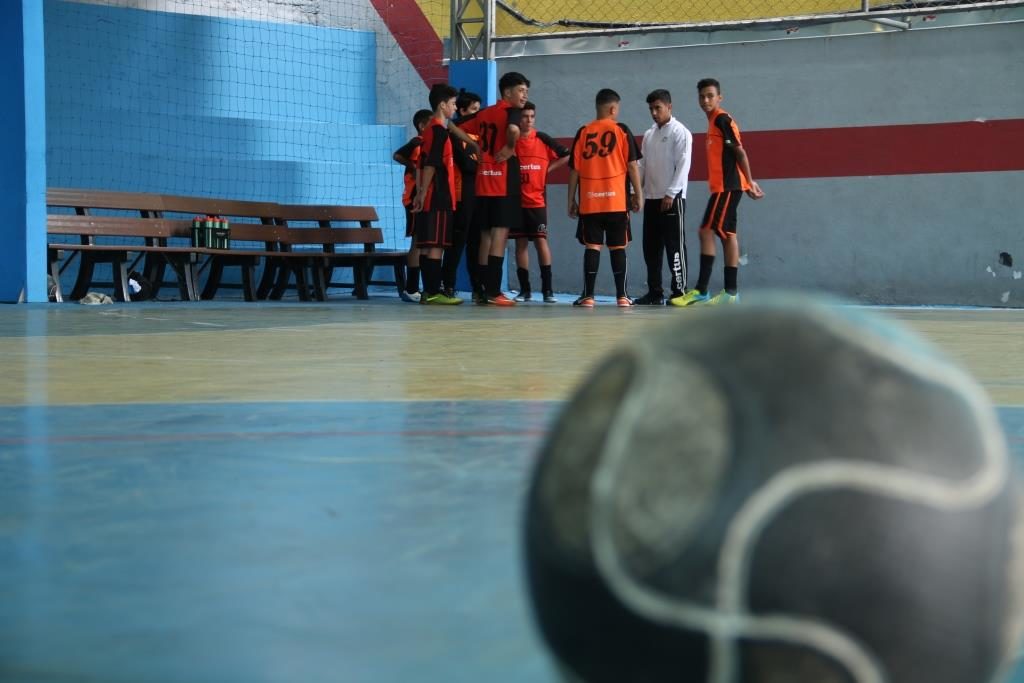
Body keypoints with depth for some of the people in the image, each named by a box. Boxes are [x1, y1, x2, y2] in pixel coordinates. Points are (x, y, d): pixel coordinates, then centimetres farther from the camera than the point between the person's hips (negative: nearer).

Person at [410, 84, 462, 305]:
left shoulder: (430, 129, 17)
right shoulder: (440, 130, -11)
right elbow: (431, 165, -17)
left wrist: (420, 192, 16)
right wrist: (423, 193, -17)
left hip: (430, 198, 9)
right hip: (439, 198, -9)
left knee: (427, 245, 7)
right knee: (436, 245, -9)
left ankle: (428, 291, 9)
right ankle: (434, 292, -10)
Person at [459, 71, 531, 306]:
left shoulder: (484, 113, 15)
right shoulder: (512, 111, -7)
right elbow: (513, 129, -30)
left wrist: (477, 149, 15)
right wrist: (510, 148, -14)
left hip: (483, 181, 7)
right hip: (504, 181, -7)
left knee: (486, 235, 10)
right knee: (500, 234, -7)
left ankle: (483, 290, 11)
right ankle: (494, 292, -11)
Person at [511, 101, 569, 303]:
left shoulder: (543, 139, 0)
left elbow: (567, 155, 7)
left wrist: (549, 168, 0)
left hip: (537, 201, -1)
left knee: (540, 240, -6)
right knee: (520, 243, 5)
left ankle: (547, 289, -4)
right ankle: (524, 290, 10)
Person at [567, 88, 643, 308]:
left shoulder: (583, 132, 5)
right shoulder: (622, 130, 0)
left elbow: (574, 169, 5)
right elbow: (632, 165, -2)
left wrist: (571, 200, 11)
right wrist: (638, 195, 5)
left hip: (589, 202, 1)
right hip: (617, 200, -1)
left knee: (592, 246, 2)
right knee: (618, 247, 5)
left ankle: (588, 296, -2)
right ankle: (621, 296, 6)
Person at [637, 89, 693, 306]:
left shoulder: (680, 132, -5)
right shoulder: (648, 135, 15)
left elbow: (683, 166, -12)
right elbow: (642, 166, 16)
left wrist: (670, 193, -17)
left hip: (672, 198, -7)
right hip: (651, 198, 7)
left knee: (674, 247, -5)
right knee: (651, 248, 7)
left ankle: (679, 292, -1)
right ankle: (655, 292, 13)